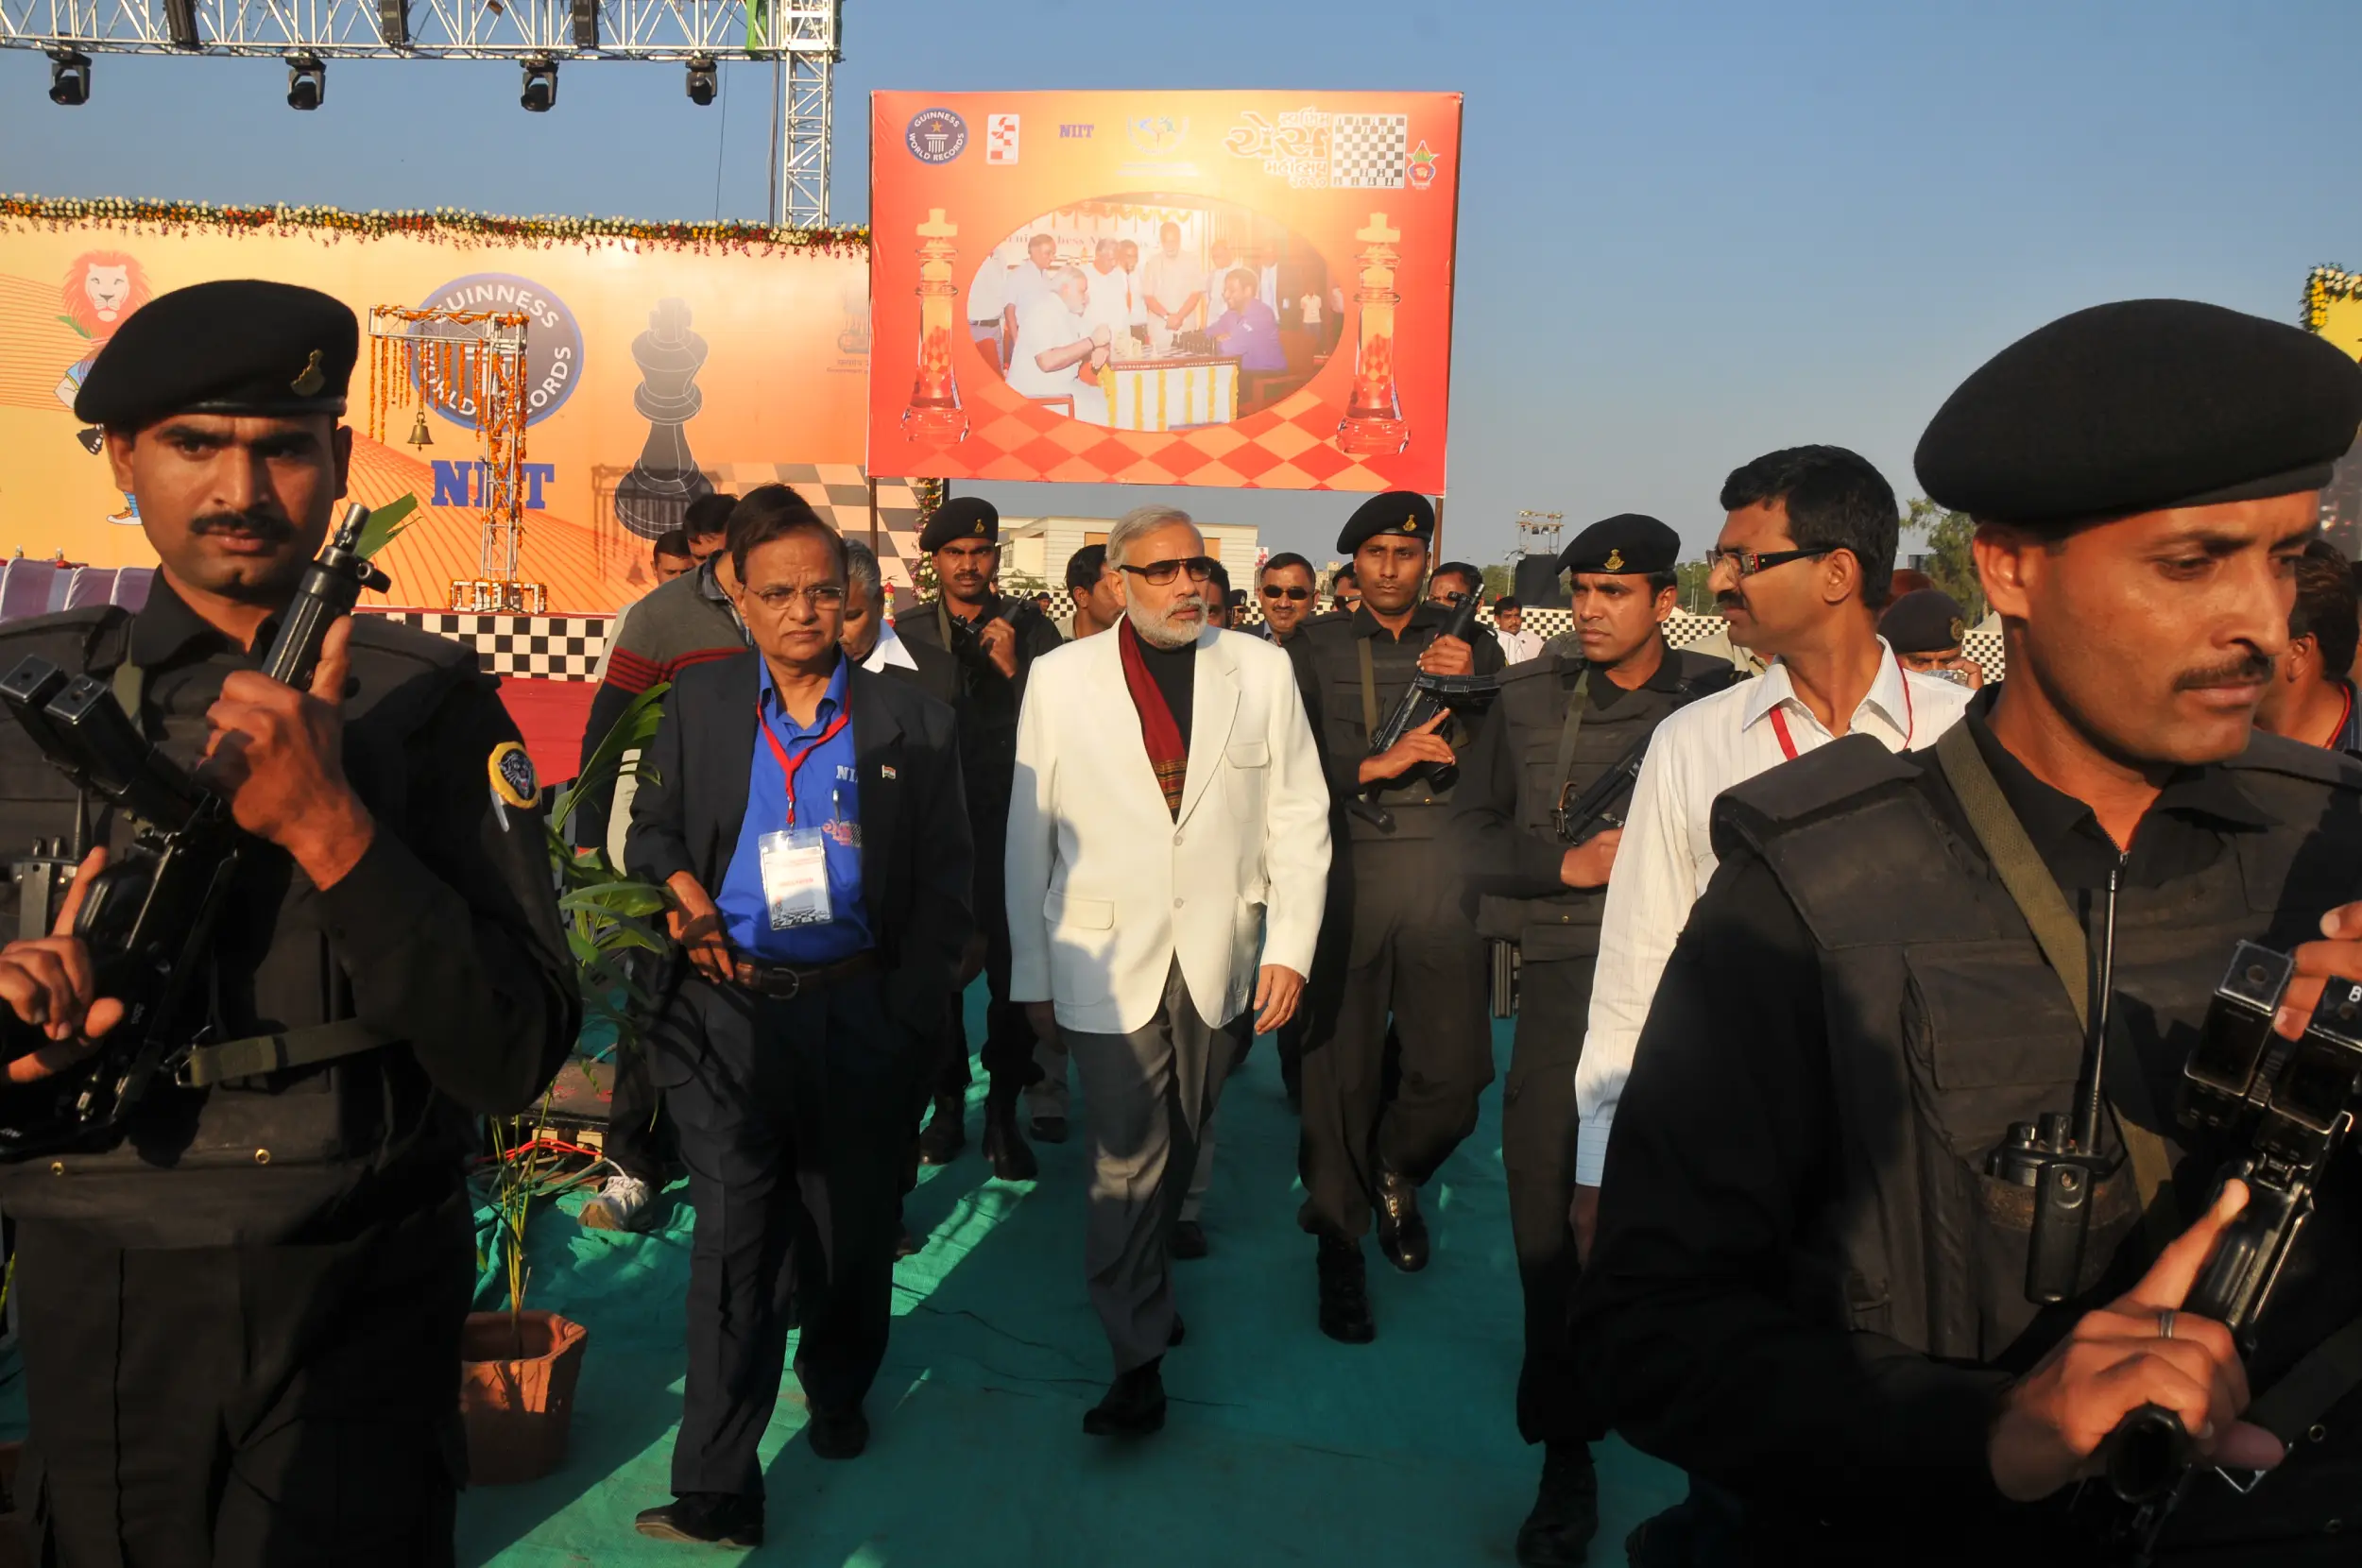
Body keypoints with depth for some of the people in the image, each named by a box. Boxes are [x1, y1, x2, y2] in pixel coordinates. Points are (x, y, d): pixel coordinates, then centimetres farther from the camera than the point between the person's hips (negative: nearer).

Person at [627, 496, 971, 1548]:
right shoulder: (698, 704, 6)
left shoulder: (907, 722, 2)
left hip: (860, 1013, 1)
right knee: (734, 1240, 0)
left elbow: (942, 883, 2)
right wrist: (681, 889, -8)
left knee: (852, 1226, 14)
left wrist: (910, 1015, -6)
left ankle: (837, 1393, 42)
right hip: (730, 1009, 0)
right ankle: (714, 1491, 9)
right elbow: (653, 827, 14)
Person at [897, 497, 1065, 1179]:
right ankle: (947, 1104, 22)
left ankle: (1003, 1114, 13)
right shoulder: (907, 631, 7)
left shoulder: (1030, 629, 5)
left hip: (1011, 826, -1)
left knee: (1013, 971, -1)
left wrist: (1014, 669, -14)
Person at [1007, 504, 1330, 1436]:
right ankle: (1138, 1355, 15)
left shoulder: (1262, 671, 2)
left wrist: (1291, 945, -4)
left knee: (1179, 1147, 16)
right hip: (1108, 959, -2)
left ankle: (1144, 1283, 41)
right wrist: (1033, 971, 2)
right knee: (1127, 1158, -1)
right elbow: (1030, 835, 1)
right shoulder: (1061, 677, -2)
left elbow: (1298, 817, 3)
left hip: (1218, 959, 2)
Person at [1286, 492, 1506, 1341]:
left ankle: (1395, 1172, 34)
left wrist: (1467, 689, -10)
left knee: (1457, 1068, 0)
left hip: (1443, 872, 2)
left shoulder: (1469, 647, 11)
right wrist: (1378, 765, -12)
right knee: (1340, 1065, 2)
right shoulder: (1314, 647, 7)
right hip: (1345, 872, -1)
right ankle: (1339, 1247, 21)